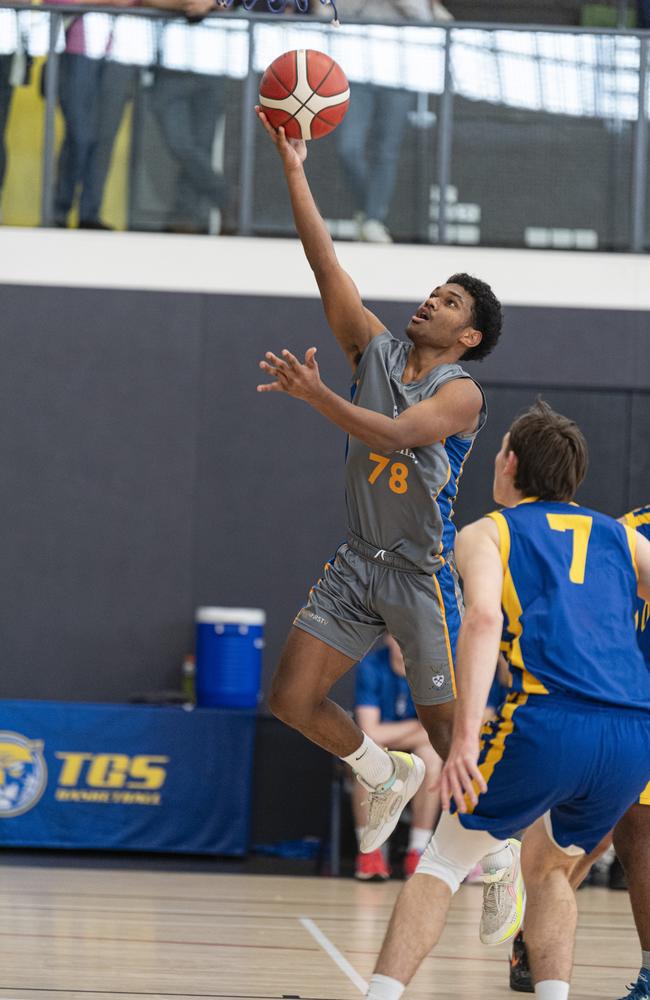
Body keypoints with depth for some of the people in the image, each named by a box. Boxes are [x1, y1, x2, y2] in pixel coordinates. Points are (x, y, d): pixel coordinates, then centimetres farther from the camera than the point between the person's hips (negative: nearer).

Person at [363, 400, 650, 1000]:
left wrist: (465, 737, -14)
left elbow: (484, 619, -5)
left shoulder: (485, 534, 15)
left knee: (443, 863, 11)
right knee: (548, 868, 27)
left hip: (549, 721, -4)